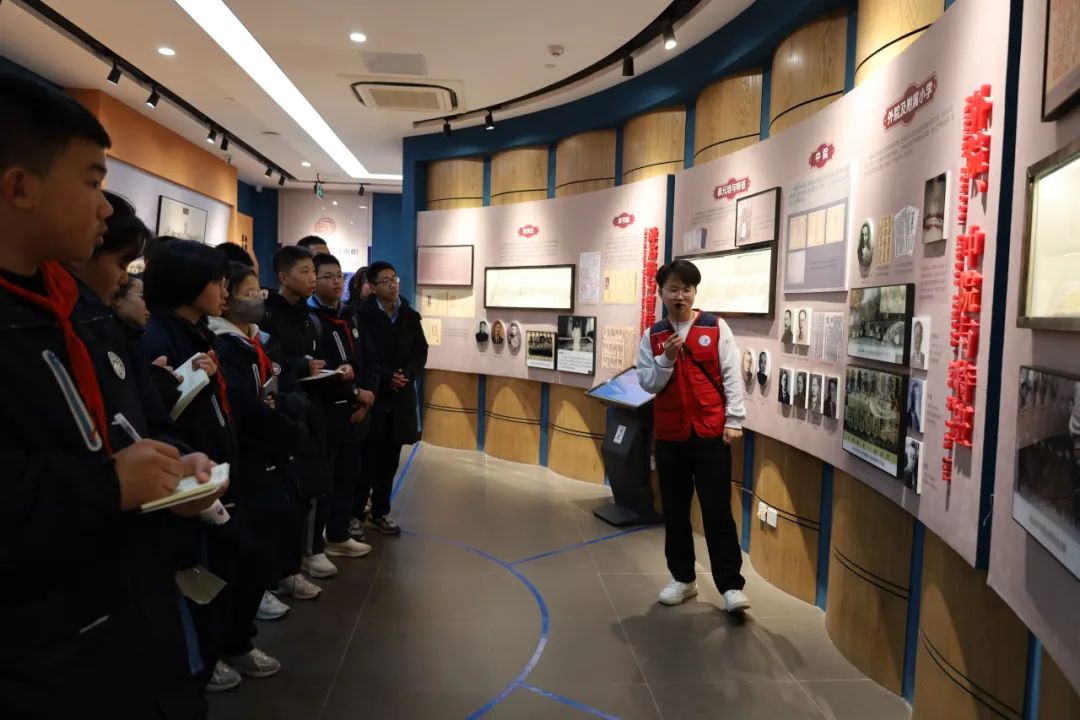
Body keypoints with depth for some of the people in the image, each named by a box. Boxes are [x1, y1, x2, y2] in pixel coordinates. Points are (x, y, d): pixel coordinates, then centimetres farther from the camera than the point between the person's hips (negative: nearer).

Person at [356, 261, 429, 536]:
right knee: (367, 457, 0)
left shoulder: (410, 316, 8)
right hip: (372, 394, -5)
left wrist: (406, 374, -9)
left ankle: (380, 512, 23)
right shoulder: (362, 315, -9)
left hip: (401, 395, 5)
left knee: (389, 459, 11)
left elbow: (421, 352, 8)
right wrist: (386, 377, -15)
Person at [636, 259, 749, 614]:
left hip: (711, 433, -3)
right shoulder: (652, 336, 6)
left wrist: (734, 420, -6)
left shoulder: (717, 328, 0)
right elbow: (647, 384, 1)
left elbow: (731, 376, -1)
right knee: (675, 512, 11)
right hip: (669, 436, 3)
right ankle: (683, 578, 26)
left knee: (717, 511, -1)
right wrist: (666, 359, -15)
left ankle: (731, 585, 9)